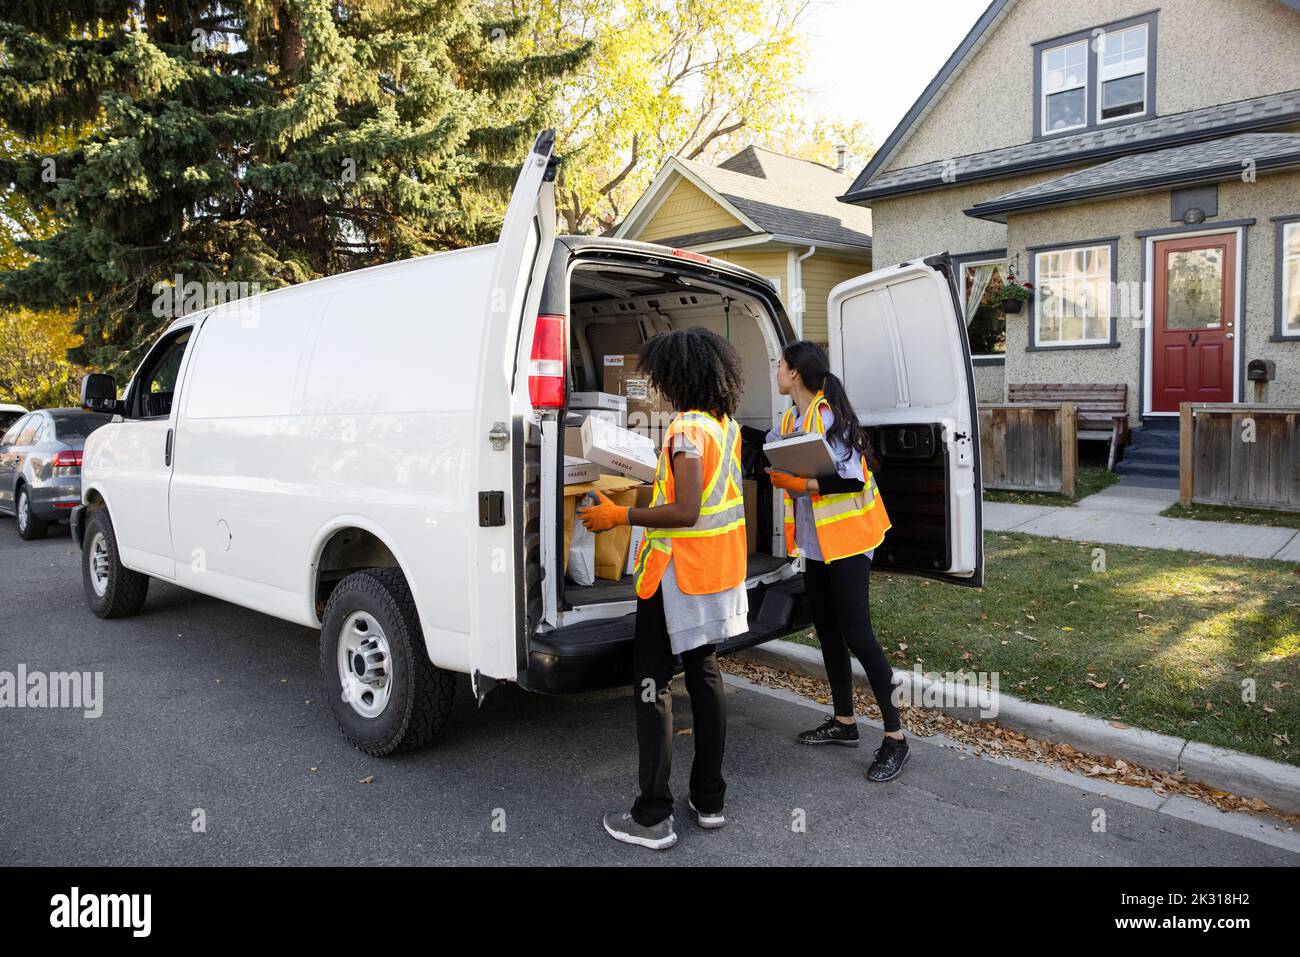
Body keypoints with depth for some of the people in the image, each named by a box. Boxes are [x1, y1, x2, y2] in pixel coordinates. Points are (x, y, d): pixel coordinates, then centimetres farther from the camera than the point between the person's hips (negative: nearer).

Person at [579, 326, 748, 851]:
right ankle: (709, 800, 26)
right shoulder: (728, 424, 7)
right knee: (705, 674, 16)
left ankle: (652, 817, 6)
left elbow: (685, 513, -25)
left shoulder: (687, 429, -20)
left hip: (678, 575, -9)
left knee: (652, 683, 1)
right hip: (720, 571, 9)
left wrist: (619, 516, -19)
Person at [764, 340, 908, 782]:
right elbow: (781, 465, 16)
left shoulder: (831, 417, -17)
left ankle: (895, 737, 3)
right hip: (813, 543, 9)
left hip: (844, 541, -9)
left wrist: (797, 483, -25)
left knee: (857, 635, -8)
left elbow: (852, 479, -23)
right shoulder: (790, 420, 9)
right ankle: (844, 722, 29)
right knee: (827, 632, 15)